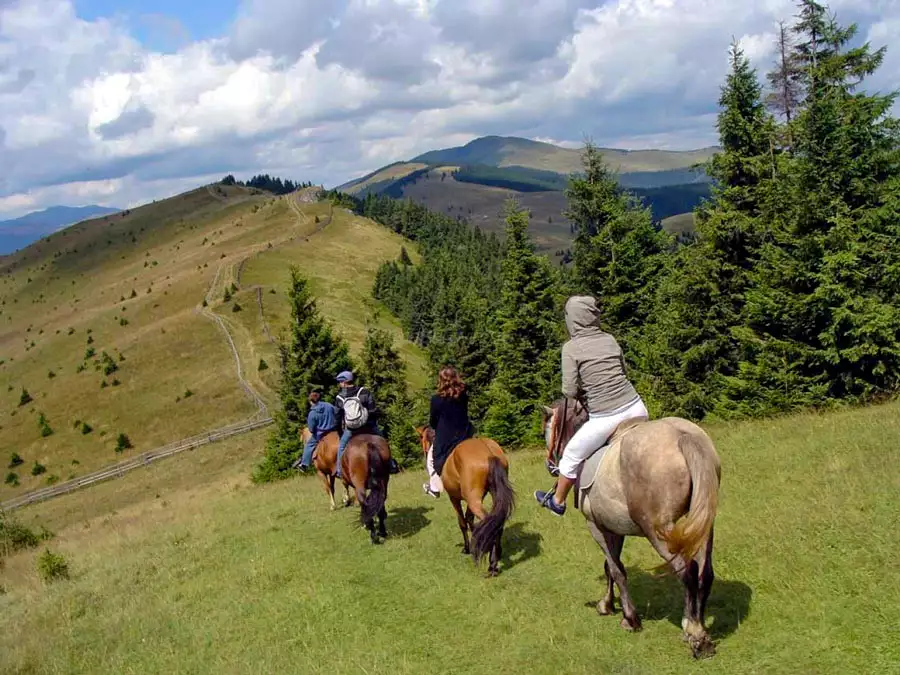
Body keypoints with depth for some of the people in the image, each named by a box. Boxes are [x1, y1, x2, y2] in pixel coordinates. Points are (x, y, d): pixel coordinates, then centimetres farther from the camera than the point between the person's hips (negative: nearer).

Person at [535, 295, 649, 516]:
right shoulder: (610, 340, 8)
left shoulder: (571, 348, -6)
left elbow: (569, 391, -10)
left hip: (605, 419, -4)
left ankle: (557, 502, 38)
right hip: (635, 408, 4)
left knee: (572, 455, 20)